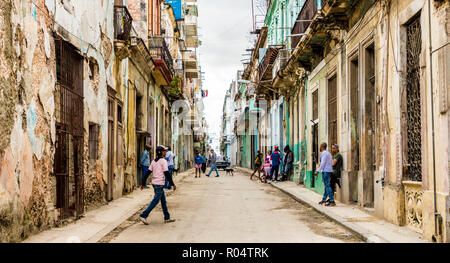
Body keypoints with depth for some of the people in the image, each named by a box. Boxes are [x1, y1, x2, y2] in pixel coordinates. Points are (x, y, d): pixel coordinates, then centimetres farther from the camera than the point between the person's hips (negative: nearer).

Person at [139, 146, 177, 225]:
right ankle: (143, 215, -6)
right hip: (159, 184, -8)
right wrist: (173, 184, -10)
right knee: (155, 201, -4)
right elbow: (166, 174, -15)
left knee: (163, 201, 14)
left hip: (154, 183, 8)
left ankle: (167, 218, 19)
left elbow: (148, 173, 10)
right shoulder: (163, 161, -11)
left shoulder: (154, 161, 11)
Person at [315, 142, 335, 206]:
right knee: (326, 185, 14)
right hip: (330, 171, 10)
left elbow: (323, 163, -17)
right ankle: (324, 200, 22)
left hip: (325, 171, -10)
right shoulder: (328, 153, 19)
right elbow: (332, 163, 21)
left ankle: (332, 201, -14)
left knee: (327, 186, -11)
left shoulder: (323, 153, -11)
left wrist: (318, 171, -17)